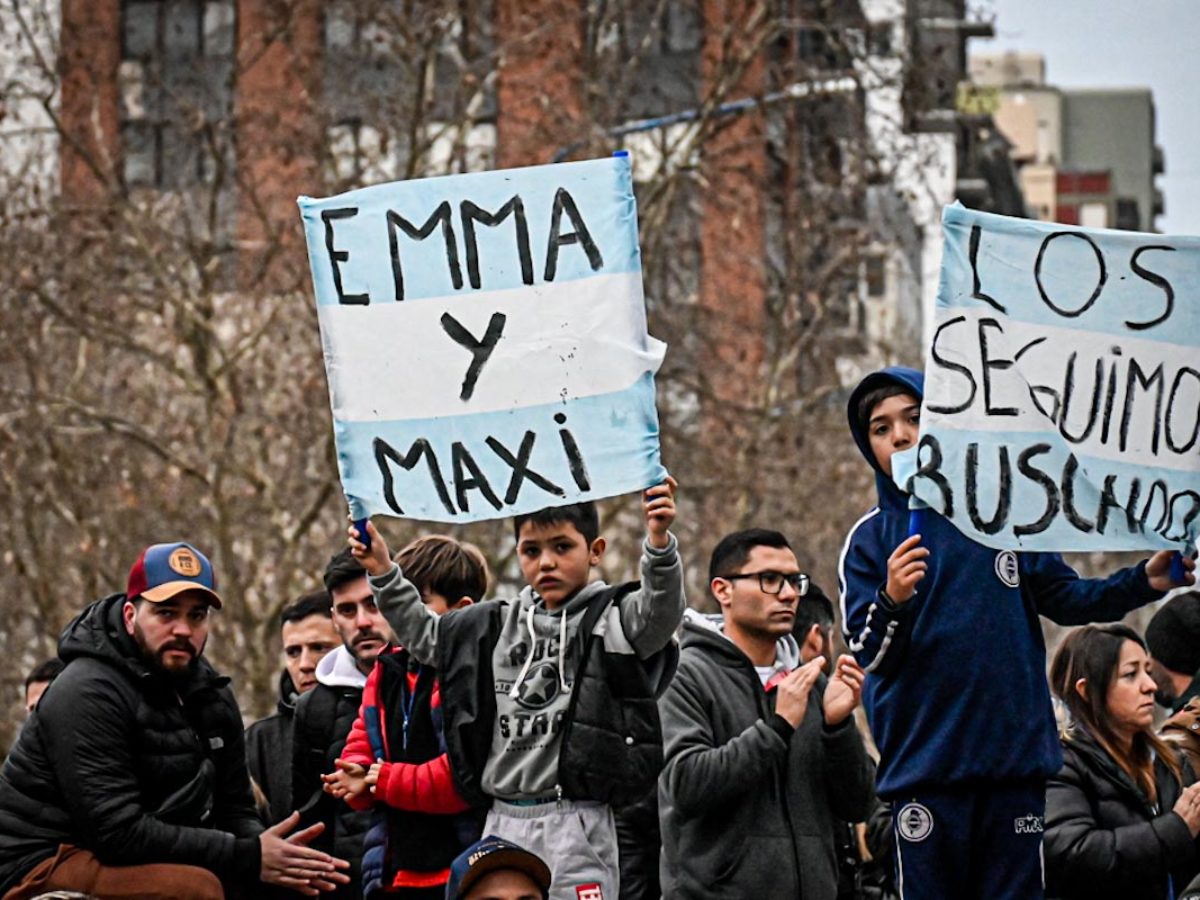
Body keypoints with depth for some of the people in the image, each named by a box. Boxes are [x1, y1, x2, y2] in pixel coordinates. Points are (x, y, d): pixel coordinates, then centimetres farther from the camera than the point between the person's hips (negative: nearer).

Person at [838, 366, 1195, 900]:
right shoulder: (870, 539, 4)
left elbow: (1063, 597, 17)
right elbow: (868, 654, -5)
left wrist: (1145, 581, 3)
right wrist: (892, 601, -25)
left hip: (1015, 753, 2)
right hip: (924, 761, -2)